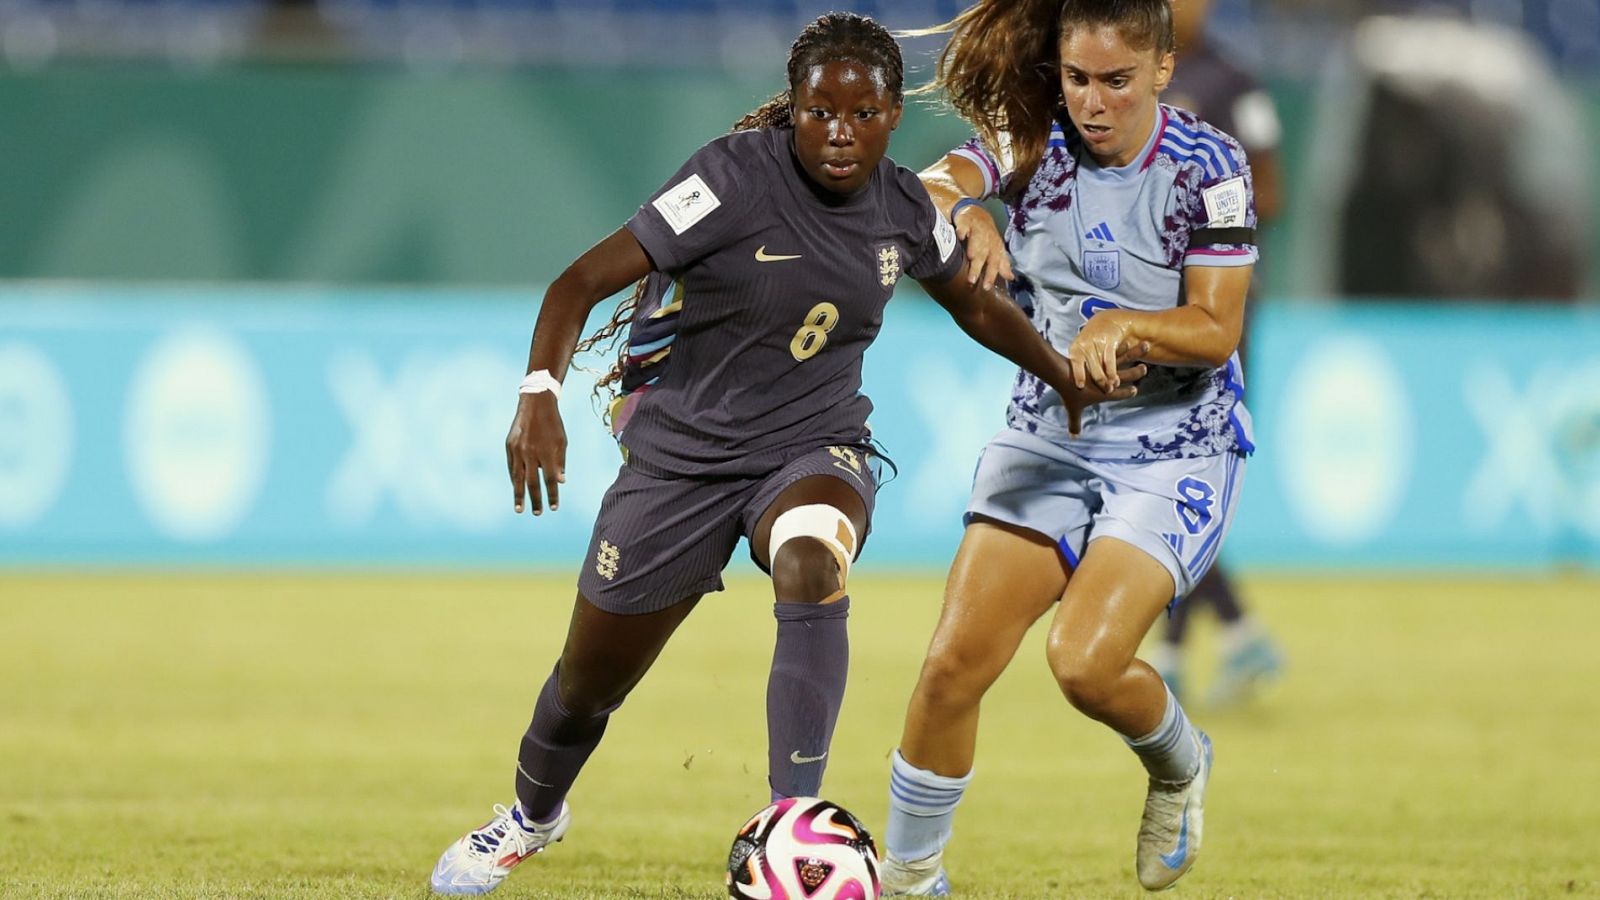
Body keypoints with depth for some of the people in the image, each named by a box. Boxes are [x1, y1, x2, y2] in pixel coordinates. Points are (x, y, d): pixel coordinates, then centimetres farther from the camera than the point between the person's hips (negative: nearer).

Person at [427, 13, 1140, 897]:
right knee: (588, 684, 11)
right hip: (683, 451, -2)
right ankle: (531, 816, 46)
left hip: (813, 449, 2)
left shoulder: (903, 210, -4)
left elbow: (975, 305, 19)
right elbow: (584, 281, -23)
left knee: (811, 566, -36)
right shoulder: (737, 177, -20)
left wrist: (1068, 378, 23)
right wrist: (539, 391, -37)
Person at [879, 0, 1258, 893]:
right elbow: (932, 184, -21)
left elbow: (1215, 333, -13)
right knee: (956, 660, -9)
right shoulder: (1039, 142, -4)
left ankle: (1181, 765, 13)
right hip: (1047, 436, 4)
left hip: (1174, 449, -4)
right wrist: (966, 212, -42)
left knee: (1087, 662, -21)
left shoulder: (1208, 164, -12)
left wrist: (1123, 324, -31)